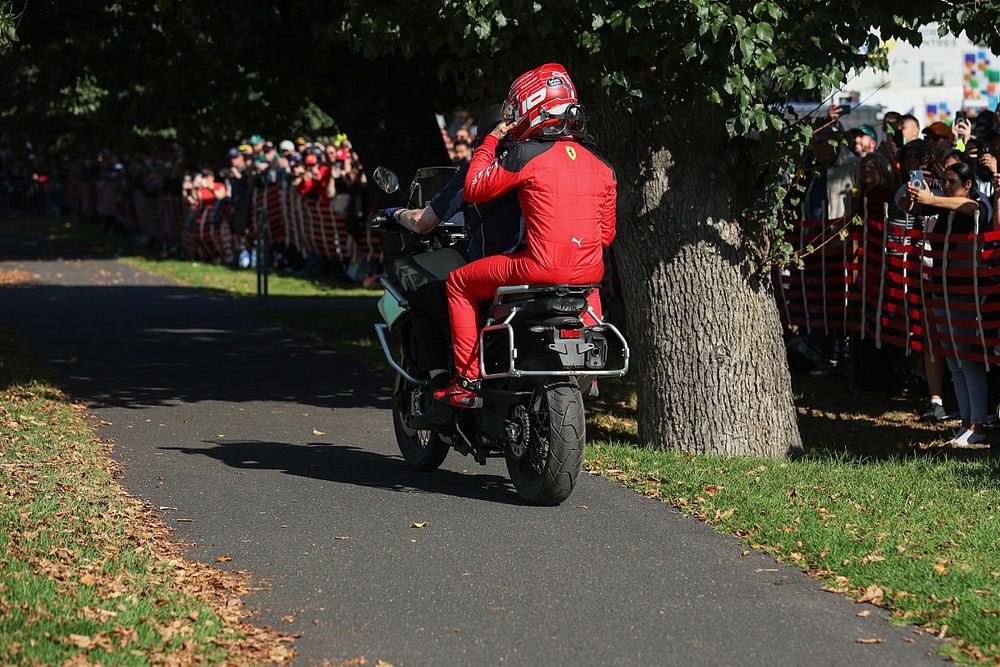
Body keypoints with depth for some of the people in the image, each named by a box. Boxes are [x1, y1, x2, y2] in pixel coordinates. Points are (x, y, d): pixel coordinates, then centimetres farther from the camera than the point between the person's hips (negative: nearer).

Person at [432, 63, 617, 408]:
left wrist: (490, 141, 12)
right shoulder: (602, 166, 10)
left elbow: (473, 190, 2)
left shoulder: (524, 155, -8)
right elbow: (607, 233, 16)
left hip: (541, 268, -6)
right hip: (589, 271, 6)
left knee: (459, 283, 14)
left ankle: (468, 380, 7)